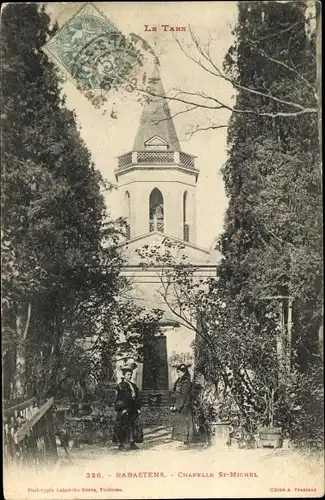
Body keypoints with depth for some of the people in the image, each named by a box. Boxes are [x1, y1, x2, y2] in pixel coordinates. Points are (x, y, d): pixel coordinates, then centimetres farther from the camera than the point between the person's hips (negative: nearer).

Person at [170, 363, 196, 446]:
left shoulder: (186, 382, -12)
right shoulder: (178, 381, 13)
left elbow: (183, 395, -17)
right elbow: (174, 394, 14)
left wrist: (177, 406, -18)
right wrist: (172, 405, 7)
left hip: (184, 406, -8)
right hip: (178, 406, 8)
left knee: (184, 423, -5)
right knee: (177, 423, 9)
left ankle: (186, 441, 0)